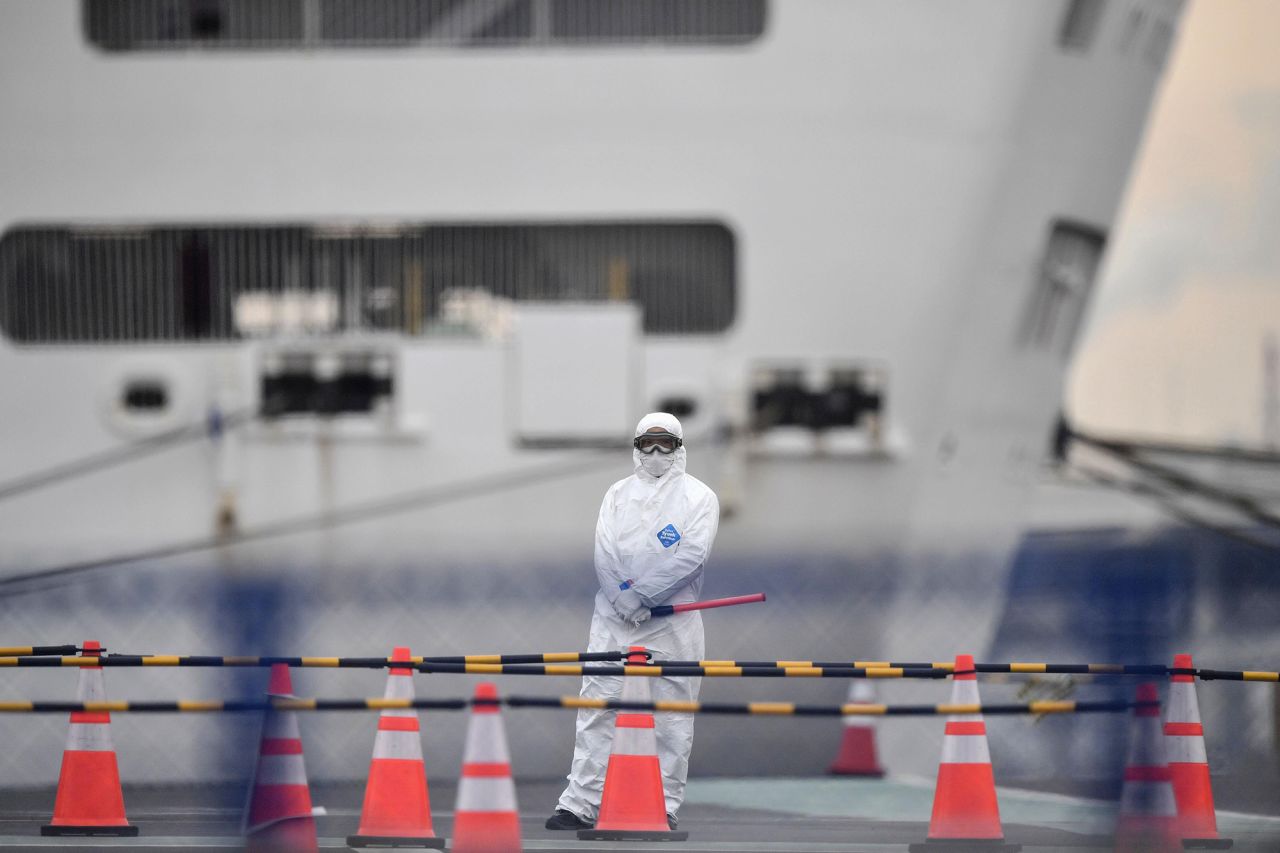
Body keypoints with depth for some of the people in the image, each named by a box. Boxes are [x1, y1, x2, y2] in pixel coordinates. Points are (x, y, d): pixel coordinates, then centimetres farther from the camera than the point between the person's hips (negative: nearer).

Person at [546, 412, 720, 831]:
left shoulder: (698, 496, 4)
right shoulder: (618, 493, 15)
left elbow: (692, 556, -9)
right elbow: (604, 551, 3)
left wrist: (639, 594, -13)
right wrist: (623, 598, -12)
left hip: (673, 623, -2)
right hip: (613, 619, 3)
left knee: (671, 719, -1)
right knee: (598, 707, -3)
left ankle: (664, 806, 5)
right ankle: (580, 803, -5)